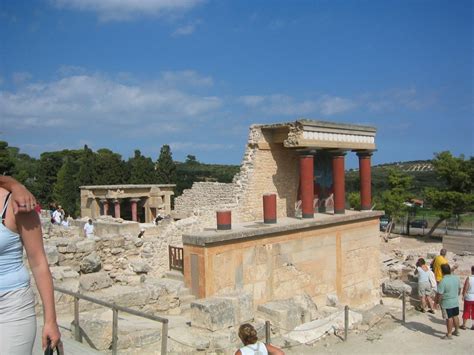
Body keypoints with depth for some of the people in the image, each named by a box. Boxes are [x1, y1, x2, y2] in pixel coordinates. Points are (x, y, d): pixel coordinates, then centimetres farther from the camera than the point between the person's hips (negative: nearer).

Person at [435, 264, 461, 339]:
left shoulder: (442, 281, -26)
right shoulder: (456, 278, -5)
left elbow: (439, 294, -23)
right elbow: (459, 289, 10)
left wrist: (437, 302, -8)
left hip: (446, 304, -6)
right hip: (455, 302, 6)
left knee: (449, 318, 4)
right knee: (455, 316, 20)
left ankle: (449, 334, 15)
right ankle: (457, 331, 36)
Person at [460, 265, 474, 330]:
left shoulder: (469, 278, -17)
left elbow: (465, 288, -12)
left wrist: (463, 295, 3)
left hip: (468, 298, -2)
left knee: (466, 311, 10)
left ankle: (464, 325, 17)